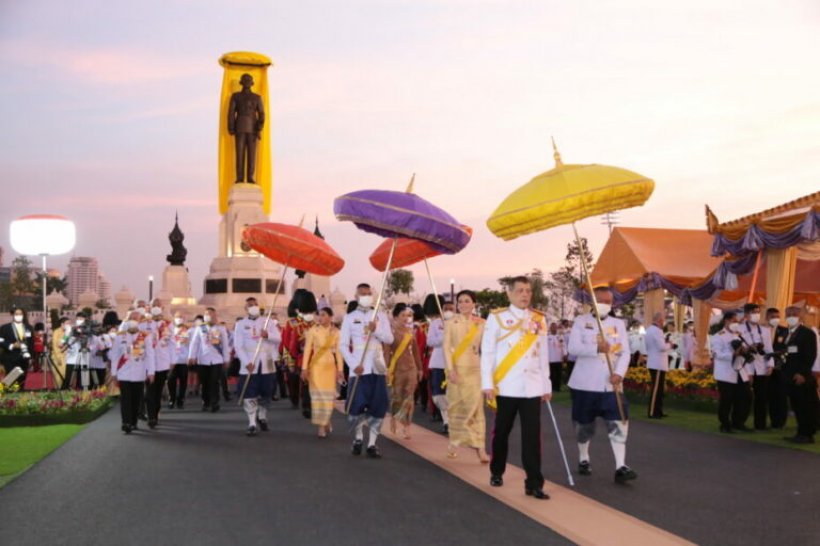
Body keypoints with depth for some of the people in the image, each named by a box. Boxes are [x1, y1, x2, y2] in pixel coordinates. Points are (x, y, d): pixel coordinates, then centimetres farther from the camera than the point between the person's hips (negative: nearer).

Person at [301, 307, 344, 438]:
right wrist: (304, 368, -8)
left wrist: (340, 369, 0)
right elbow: (307, 350, -6)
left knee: (328, 396, 5)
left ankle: (325, 423, 23)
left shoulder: (336, 332, -2)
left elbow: (338, 352, 1)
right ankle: (322, 426, 8)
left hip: (330, 366, 1)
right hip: (316, 365, -1)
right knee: (318, 395, -1)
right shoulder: (313, 330, -7)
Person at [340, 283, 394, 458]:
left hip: (378, 367, 2)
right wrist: (354, 365, -12)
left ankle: (372, 443, 10)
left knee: (378, 408, 0)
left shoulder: (381, 316, 10)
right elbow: (343, 345, 0)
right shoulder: (349, 318, 4)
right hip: (359, 368, -2)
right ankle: (358, 438, 18)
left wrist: (376, 329, -15)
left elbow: (390, 339, 3)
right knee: (355, 407, -6)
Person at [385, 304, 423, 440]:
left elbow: (415, 351, 13)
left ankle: (406, 427, -1)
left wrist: (419, 368, 14)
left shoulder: (411, 331, 7)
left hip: (410, 367, 4)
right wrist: (387, 368, -18)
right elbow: (387, 351, -10)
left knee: (408, 397, -2)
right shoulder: (391, 331, -6)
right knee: (396, 396, 5)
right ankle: (393, 418, 29)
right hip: (397, 367, -3)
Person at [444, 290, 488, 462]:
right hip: (457, 368, 0)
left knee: (476, 406, -7)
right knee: (456, 406, 6)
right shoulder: (451, 323, 2)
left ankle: (480, 447, -9)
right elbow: (446, 347, -3)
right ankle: (454, 443, 18)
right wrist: (451, 369, -13)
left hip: (474, 368, 0)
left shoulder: (480, 324, 5)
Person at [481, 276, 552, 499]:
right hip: (505, 387, -2)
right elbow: (487, 352, -4)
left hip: (532, 387, 2)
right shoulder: (496, 318, -2)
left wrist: (546, 385, 12)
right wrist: (487, 384, -9)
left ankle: (534, 483, -1)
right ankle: (497, 473, 31)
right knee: (501, 432, 12)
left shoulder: (539, 320, 10)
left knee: (532, 435, -3)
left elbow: (543, 355, 13)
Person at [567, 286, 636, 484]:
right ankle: (583, 459, 30)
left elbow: (625, 352, 1)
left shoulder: (619, 324, 8)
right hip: (585, 384, -2)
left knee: (619, 423, -9)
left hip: (611, 384, 2)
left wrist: (619, 373, -17)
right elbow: (573, 348, -13)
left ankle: (620, 467, -8)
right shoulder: (581, 321, 0)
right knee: (584, 424, 10)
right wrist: (596, 348, -29)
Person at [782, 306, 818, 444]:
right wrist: (786, 373, 4)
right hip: (791, 377, 7)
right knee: (797, 407, 8)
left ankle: (807, 435, 1)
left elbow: (811, 355, -13)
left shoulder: (808, 332, -5)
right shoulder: (787, 333, 18)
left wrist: (802, 373, -19)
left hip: (802, 377, -7)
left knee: (806, 407, -3)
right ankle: (802, 433, 13)